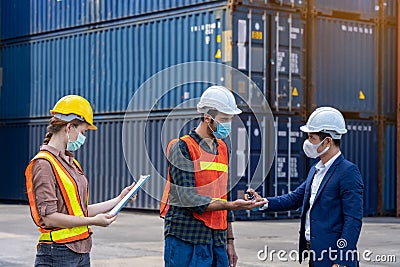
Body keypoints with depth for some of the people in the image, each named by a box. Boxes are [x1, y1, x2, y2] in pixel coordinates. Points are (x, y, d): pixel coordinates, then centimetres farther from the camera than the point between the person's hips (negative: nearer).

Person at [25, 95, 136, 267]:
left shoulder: (71, 162, 17)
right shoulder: (44, 164, -11)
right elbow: (48, 217, -17)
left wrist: (118, 200, 16)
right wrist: (92, 221, -15)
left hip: (81, 250, 9)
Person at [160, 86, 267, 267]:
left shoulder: (222, 148, 17)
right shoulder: (182, 147, -6)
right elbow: (189, 199, -15)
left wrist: (230, 241, 19)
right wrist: (231, 205, -23)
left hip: (217, 240, 7)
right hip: (186, 240, -7)